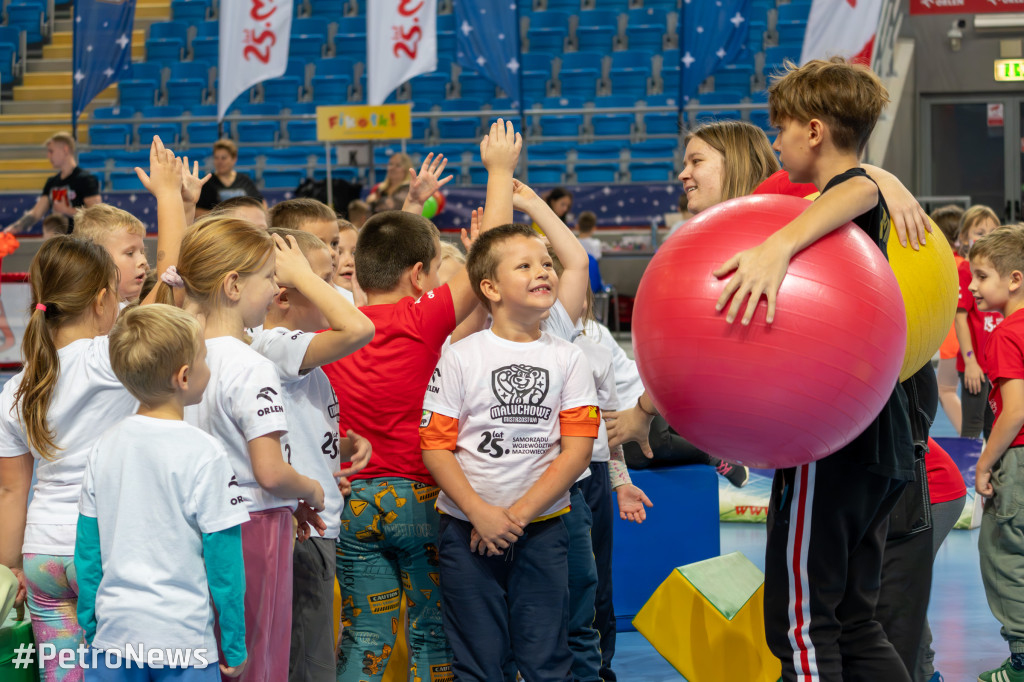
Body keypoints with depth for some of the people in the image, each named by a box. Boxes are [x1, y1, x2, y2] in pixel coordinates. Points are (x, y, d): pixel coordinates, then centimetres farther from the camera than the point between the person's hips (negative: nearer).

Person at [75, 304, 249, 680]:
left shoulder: (104, 447, 3)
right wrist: (235, 647, 0)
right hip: (183, 634, -5)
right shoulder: (204, 455, -12)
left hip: (115, 631, 5)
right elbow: (224, 558, -9)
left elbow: (87, 549, 8)